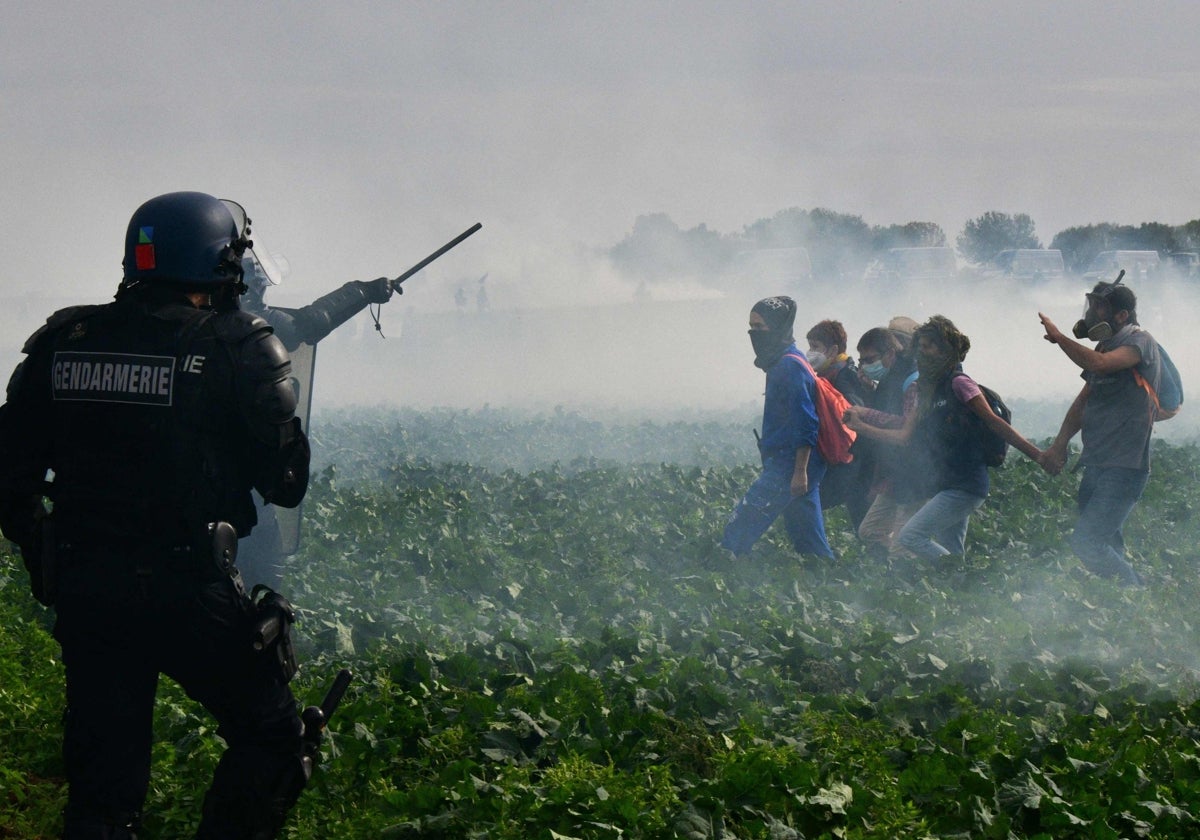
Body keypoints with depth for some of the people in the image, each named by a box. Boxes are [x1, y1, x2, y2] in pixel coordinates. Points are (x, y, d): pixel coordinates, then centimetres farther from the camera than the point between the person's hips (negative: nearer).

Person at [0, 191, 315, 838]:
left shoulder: (62, 342, 5)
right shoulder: (238, 349, -7)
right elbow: (285, 481, -4)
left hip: (80, 592, 5)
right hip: (189, 591, -5)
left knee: (101, 780, 11)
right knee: (271, 741, 14)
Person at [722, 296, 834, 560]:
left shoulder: (790, 366, -15)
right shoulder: (780, 363, 17)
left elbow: (805, 424, -20)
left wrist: (800, 471, -23)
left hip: (787, 466, -10)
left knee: (741, 527, -12)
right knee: (810, 541, 11)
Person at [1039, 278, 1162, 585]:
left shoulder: (1139, 341, -10)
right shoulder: (1106, 347, 18)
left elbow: (1099, 364, -29)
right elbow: (1084, 401, 22)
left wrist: (1059, 337, -19)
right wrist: (1061, 443, 9)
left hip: (1124, 468, -10)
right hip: (1096, 465, 10)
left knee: (1087, 542, -17)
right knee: (1106, 546, 12)